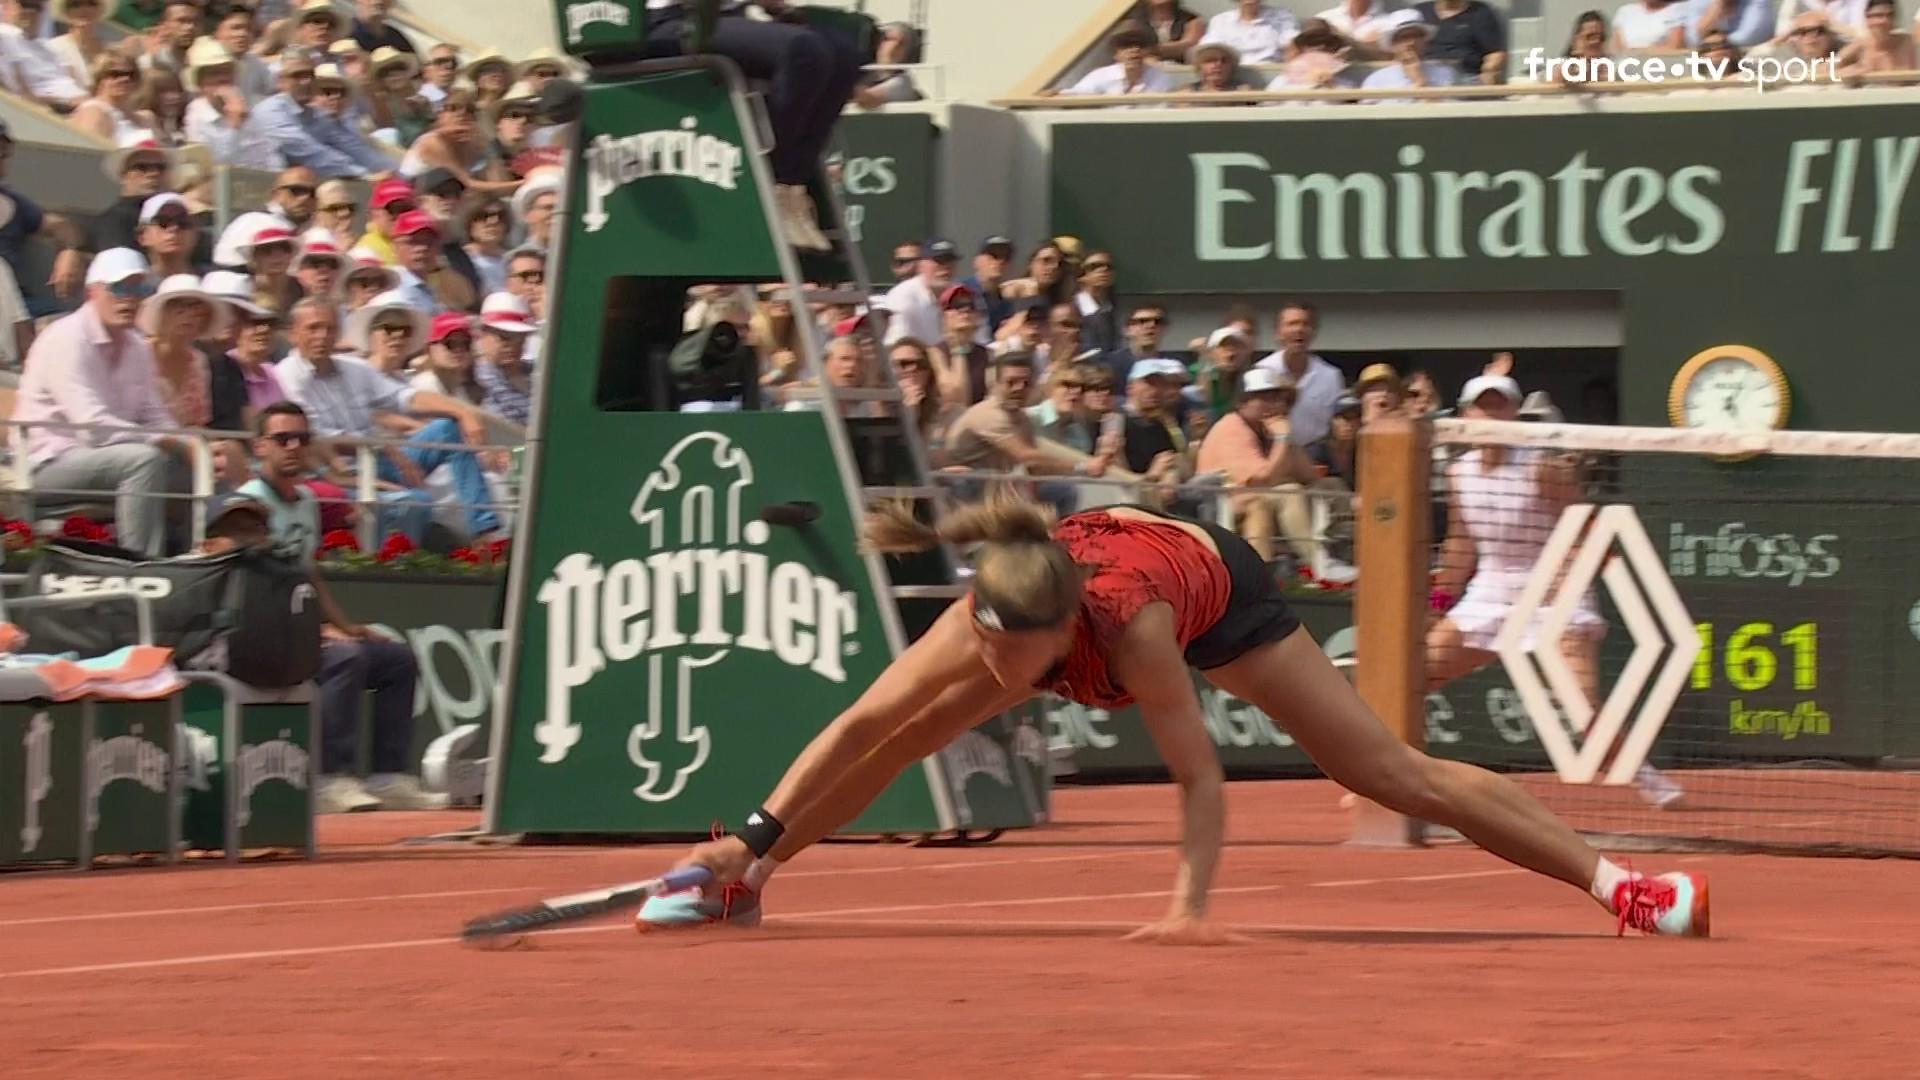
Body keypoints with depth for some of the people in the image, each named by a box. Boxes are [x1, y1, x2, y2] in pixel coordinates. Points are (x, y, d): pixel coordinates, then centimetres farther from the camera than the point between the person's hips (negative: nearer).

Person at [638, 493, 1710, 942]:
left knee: (1398, 774, -5)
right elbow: (856, 725, -30)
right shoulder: (983, 623, -37)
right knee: (901, 739, -3)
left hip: (1220, 586, -4)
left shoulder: (1131, 624, -46)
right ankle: (746, 883, 17)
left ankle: (1614, 880, 0)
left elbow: (1200, 776, -37)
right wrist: (754, 837, -33)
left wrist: (1192, 906, -45)